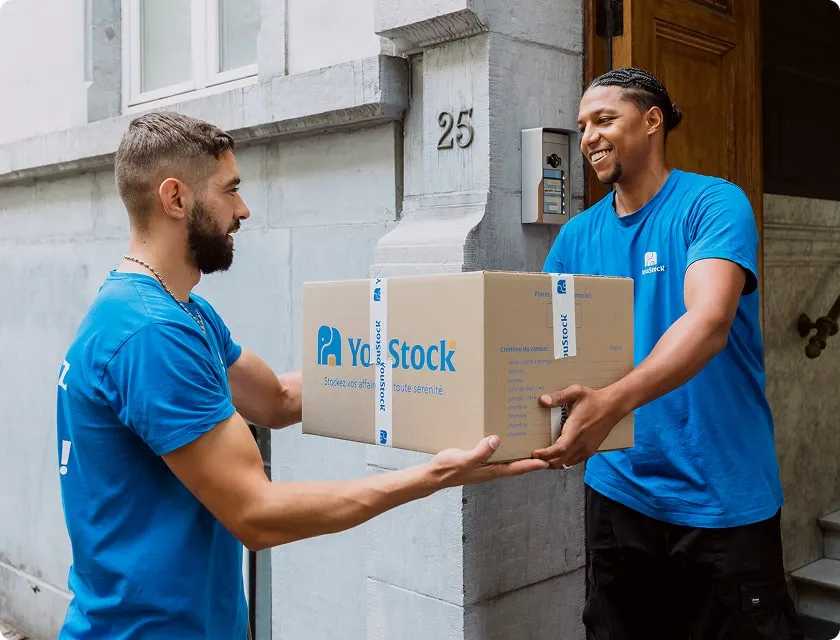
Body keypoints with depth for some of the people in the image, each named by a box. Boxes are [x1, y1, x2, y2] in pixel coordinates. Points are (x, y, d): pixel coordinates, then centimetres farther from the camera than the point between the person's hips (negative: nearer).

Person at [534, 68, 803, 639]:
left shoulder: (715, 204, -10)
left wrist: (615, 401, -42)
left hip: (723, 494, -5)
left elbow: (709, 322, -26)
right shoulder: (578, 236, 5)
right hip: (618, 489, 5)